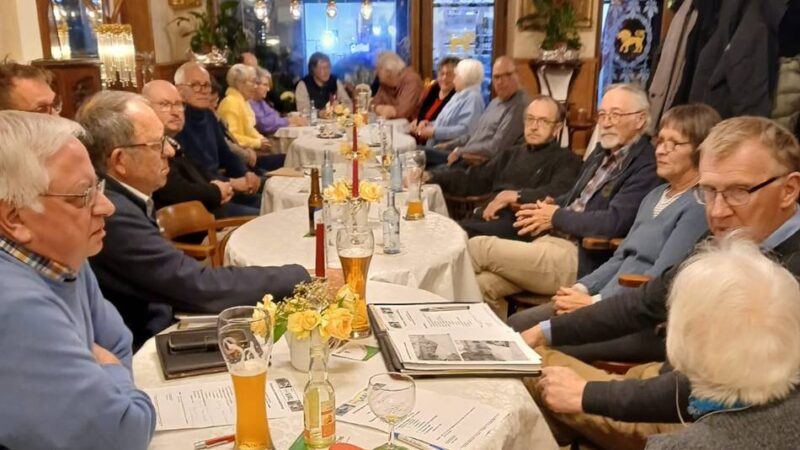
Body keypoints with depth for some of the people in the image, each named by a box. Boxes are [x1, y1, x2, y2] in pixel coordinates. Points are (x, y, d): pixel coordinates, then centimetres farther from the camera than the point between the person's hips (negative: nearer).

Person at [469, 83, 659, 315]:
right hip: (550, 240, 8)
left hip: (580, 259, -8)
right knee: (483, 283, -12)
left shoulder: (646, 167, -10)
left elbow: (615, 222, -20)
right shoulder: (602, 153, 18)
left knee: (477, 247, -12)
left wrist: (556, 217, -9)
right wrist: (551, 206, 6)